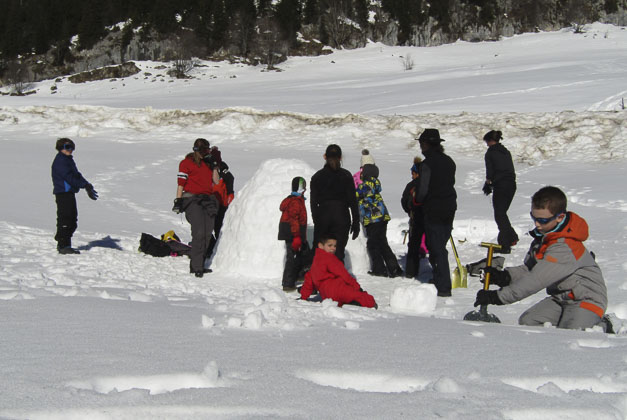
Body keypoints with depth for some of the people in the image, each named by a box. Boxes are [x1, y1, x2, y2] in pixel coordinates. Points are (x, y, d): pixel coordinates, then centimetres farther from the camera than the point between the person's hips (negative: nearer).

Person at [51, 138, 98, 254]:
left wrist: (87, 185, 6)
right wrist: (85, 185, -21)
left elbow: (76, 175, 20)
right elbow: (69, 177, -20)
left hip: (70, 192, 10)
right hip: (63, 193, -10)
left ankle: (63, 244, 20)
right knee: (64, 219, -10)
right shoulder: (60, 160, -11)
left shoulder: (69, 160, 20)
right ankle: (63, 245, -9)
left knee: (72, 219, 13)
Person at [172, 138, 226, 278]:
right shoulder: (187, 163, 3)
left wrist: (214, 166, 2)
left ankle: (197, 265, 8)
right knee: (199, 232, -17)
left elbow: (216, 182, 11)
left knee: (207, 234, 0)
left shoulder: (209, 162, 18)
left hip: (208, 200, 6)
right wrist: (178, 201, -6)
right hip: (192, 200, -5)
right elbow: (181, 183, 0)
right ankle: (197, 267, -16)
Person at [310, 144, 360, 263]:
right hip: (342, 217, -1)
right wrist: (355, 223, 3)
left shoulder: (317, 176, 3)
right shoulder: (346, 175, 0)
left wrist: (316, 219, 10)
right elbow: (353, 200, -1)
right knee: (338, 252, 0)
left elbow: (313, 202, 3)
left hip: (322, 216, 1)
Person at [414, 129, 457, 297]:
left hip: (433, 210, -7)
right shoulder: (449, 161, 8)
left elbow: (423, 190, -17)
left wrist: (417, 200, 3)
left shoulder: (427, 163, -15)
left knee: (437, 249, -2)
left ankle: (443, 287, -3)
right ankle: (440, 280, 28)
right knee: (441, 246, 19)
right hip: (450, 208, 7)